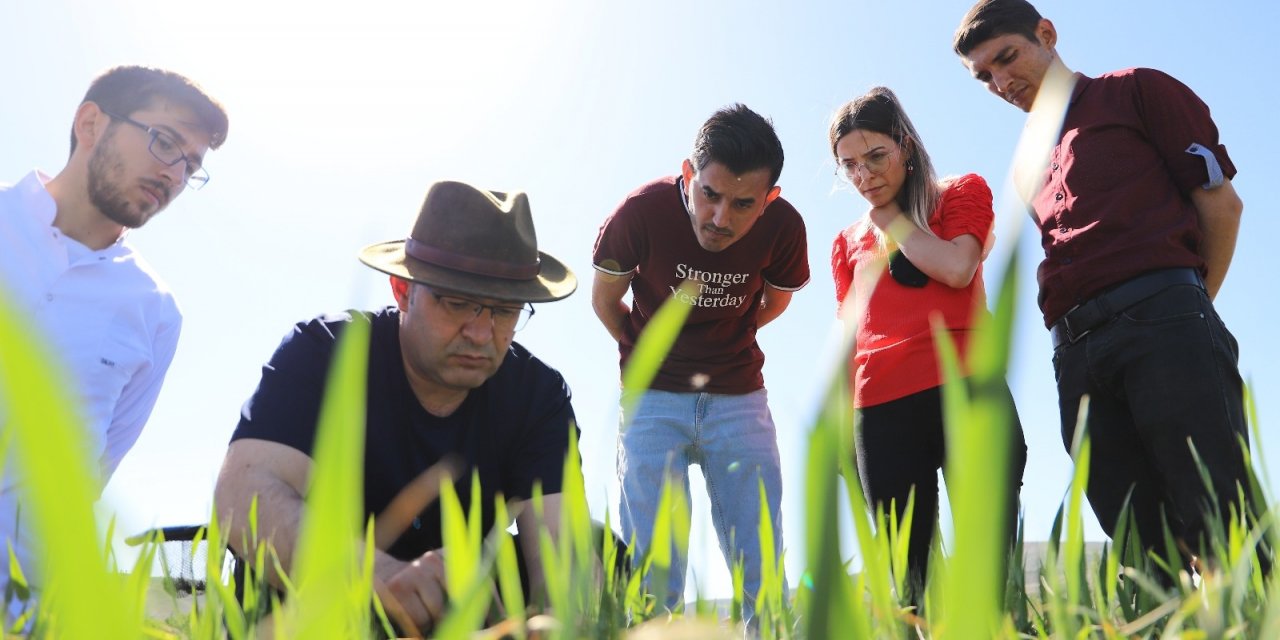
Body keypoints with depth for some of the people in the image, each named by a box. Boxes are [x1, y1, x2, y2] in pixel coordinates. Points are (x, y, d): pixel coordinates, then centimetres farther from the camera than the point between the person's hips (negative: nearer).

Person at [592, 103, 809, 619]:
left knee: (761, 571, 2)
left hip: (739, 398, 1)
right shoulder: (643, 211, -19)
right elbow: (604, 298, 1)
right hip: (653, 397, -1)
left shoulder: (784, 226, -14)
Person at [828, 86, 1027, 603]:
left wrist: (889, 216, 5)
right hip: (881, 409, 3)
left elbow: (956, 269, -7)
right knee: (907, 566, 1)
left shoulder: (963, 194, 13)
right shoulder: (848, 243, 21)